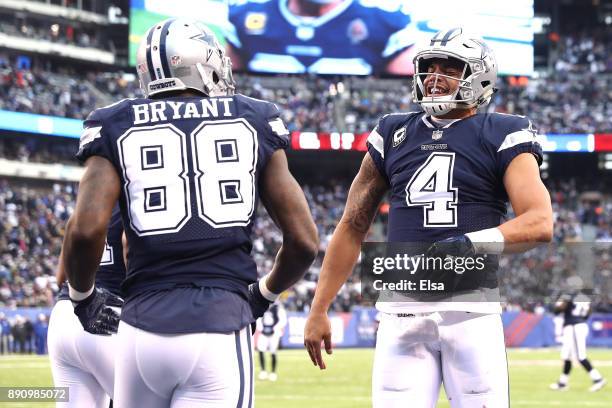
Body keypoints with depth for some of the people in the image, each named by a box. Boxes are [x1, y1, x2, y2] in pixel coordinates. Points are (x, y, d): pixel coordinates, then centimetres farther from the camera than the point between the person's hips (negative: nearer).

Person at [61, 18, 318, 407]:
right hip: (222, 328, -1)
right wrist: (263, 294, 24)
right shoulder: (253, 121, 10)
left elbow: (86, 229, -7)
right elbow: (304, 241, 6)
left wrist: (82, 296, 12)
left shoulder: (116, 127, 9)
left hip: (144, 328, 1)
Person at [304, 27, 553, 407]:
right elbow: (353, 227, 18)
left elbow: (541, 222, -10)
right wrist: (319, 310, 14)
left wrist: (474, 242, -25)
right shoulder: (394, 133, 14)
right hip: (402, 312, 3)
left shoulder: (502, 137, 3)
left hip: (470, 308, -3)